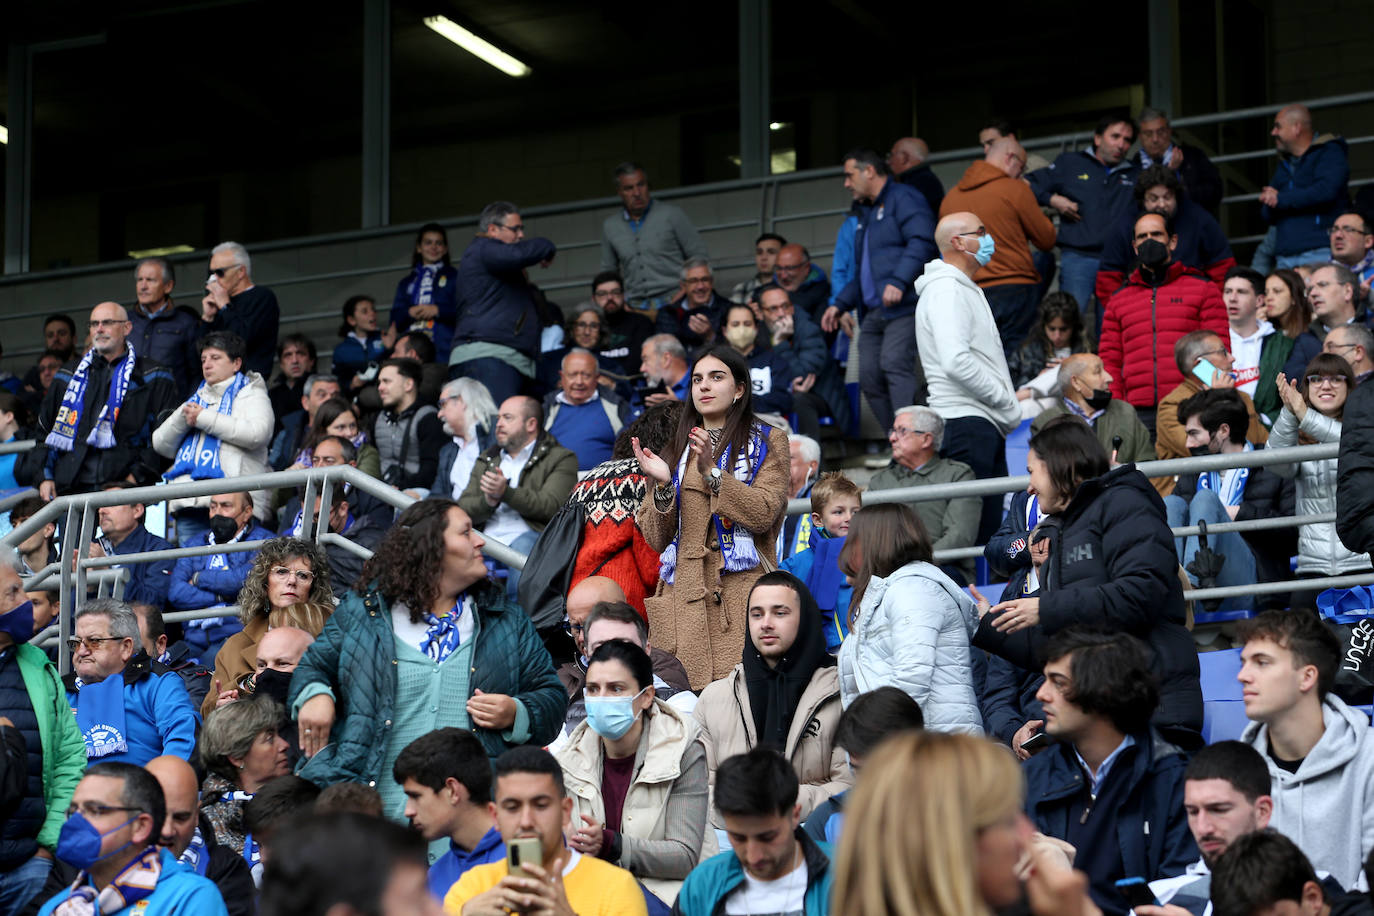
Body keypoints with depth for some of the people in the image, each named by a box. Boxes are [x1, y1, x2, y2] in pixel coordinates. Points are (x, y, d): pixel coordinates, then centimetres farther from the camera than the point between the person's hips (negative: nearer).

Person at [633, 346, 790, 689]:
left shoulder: (767, 442, 10)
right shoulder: (678, 449, 20)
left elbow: (764, 513, -6)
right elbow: (656, 539, 13)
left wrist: (712, 471, -14)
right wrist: (663, 486, -4)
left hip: (741, 593, -3)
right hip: (684, 594, 3)